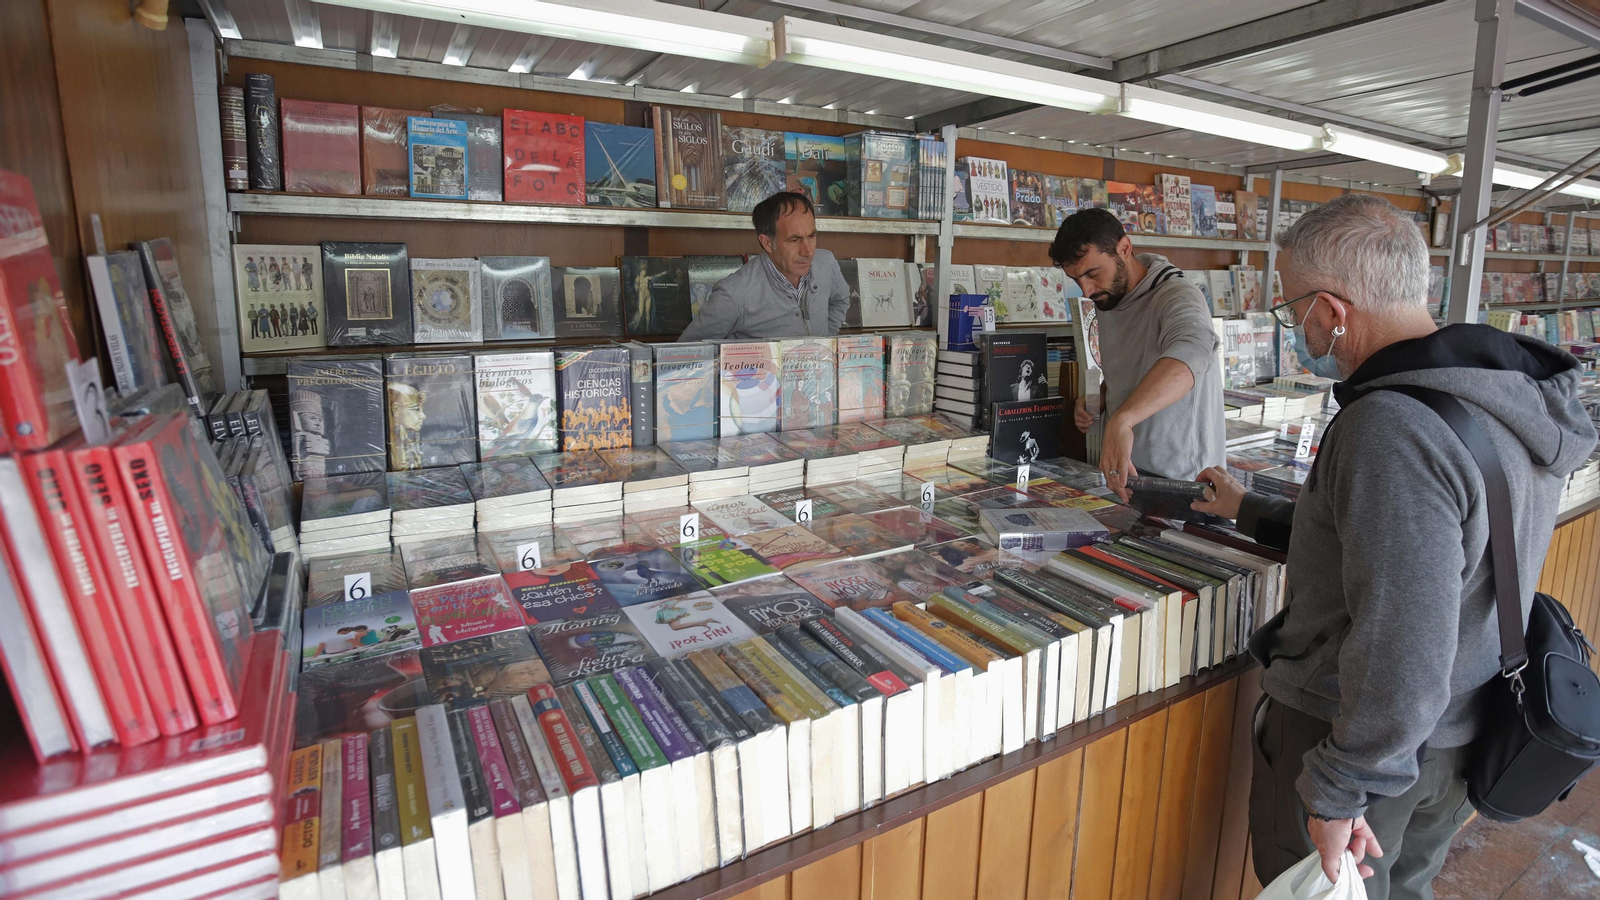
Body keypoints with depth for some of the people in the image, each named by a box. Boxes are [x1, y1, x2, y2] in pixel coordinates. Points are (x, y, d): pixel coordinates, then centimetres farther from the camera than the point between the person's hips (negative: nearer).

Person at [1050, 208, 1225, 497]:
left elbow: (1190, 353, -40)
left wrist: (1121, 419, -53)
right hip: (1123, 472, 6)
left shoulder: (1177, 296, -17)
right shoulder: (1107, 302, 8)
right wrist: (1098, 401, 3)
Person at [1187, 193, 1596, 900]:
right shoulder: (1512, 403, 1)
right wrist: (1250, 511, 21)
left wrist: (1339, 792, -21)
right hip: (1461, 737, 9)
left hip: (1369, 741, -8)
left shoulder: (1392, 429, -31)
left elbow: (1402, 652, -32)